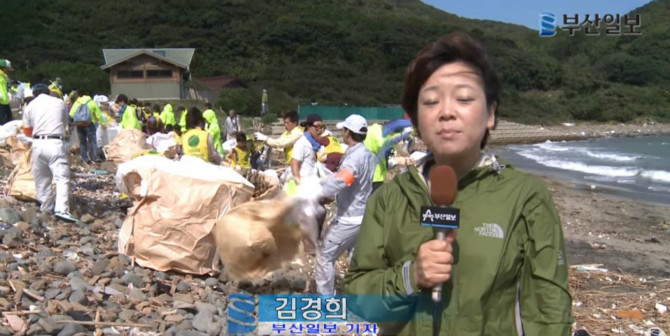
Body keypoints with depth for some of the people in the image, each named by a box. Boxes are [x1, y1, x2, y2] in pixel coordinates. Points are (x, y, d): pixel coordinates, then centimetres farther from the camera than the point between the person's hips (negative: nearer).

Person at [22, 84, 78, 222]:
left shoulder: (30, 106, 8)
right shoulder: (59, 102, 7)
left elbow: (27, 130, 12)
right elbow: (66, 125, 14)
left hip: (38, 143, 3)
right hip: (56, 143, -2)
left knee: (41, 177, 16)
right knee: (62, 177, -7)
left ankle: (46, 207, 23)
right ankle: (61, 209, -20)